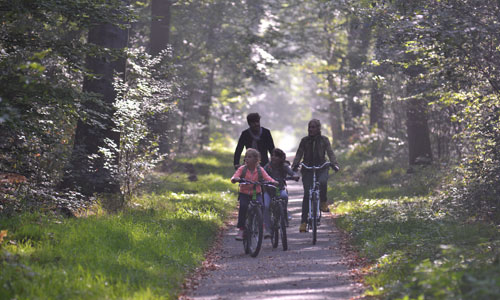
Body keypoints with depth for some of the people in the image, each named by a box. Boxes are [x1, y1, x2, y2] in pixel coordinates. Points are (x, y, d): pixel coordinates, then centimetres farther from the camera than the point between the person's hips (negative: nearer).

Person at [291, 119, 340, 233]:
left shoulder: (324, 140, 5)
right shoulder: (304, 140, 7)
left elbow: (330, 153, -2)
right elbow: (299, 154, 1)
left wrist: (334, 164, -20)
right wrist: (295, 165, -17)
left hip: (321, 168, -1)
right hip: (307, 169, 1)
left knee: (322, 182, -34)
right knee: (307, 193, -10)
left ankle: (323, 202, -7)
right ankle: (303, 221, -7)